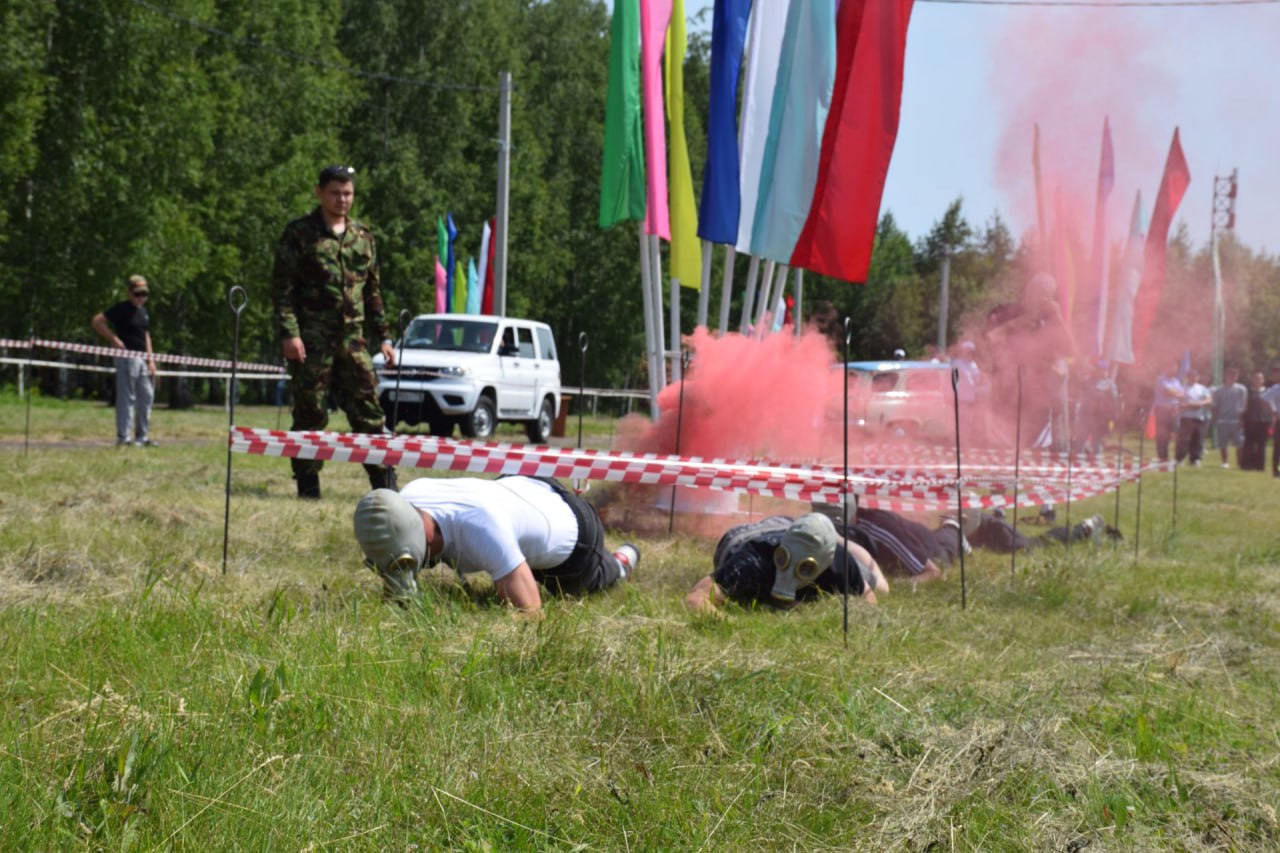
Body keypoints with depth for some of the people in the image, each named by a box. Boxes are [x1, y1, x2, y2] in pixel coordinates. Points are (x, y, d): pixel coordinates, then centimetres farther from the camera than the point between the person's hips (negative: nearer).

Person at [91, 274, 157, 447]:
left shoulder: (143, 311, 16)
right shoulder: (121, 309, -8)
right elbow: (96, 321, -13)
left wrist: (150, 359, 14)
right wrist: (113, 339, -14)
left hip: (142, 357, 9)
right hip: (127, 356, -9)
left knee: (146, 397, 11)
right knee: (127, 398, -7)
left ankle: (142, 436, 19)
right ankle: (123, 437, -4)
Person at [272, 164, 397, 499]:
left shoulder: (363, 237, 15)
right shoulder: (299, 234, -1)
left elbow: (373, 292, 20)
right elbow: (281, 287, -5)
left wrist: (383, 337, 15)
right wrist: (289, 333, -15)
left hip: (352, 337, 4)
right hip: (311, 338, -4)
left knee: (368, 409, 0)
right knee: (310, 412, -1)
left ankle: (384, 482, 4)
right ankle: (308, 487, 6)